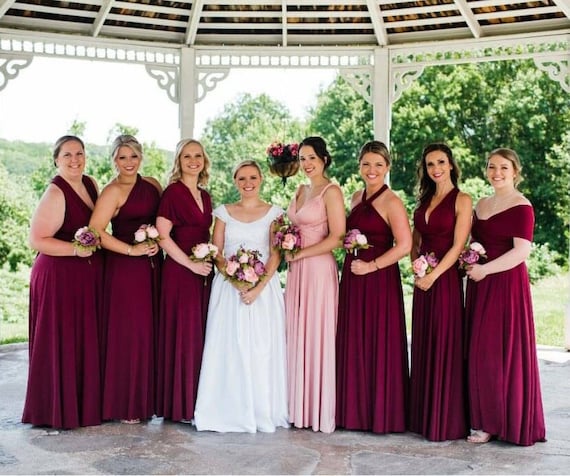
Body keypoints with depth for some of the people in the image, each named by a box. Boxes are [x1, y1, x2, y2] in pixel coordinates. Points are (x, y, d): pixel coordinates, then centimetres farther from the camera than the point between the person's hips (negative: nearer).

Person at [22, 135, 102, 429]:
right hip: (60, 278, -8)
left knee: (86, 342, 13)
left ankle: (85, 405, 25)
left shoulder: (90, 184, 9)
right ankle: (59, 412, 15)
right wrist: (76, 249, -21)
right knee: (62, 345, 1)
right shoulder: (55, 193, -15)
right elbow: (36, 240, -17)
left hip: (88, 277, 8)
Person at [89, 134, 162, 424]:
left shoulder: (152, 184, 11)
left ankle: (148, 398, 20)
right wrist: (133, 250, -16)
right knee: (128, 334, -2)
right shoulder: (113, 191, -8)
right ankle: (125, 406, 10)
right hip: (125, 268, -6)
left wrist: (159, 242, 3)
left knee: (151, 331, 8)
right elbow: (95, 230, -18)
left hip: (152, 267, 6)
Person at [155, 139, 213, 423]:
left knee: (200, 334, 9)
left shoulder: (205, 196, 15)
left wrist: (211, 261, 8)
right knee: (183, 335, -3)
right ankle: (180, 405, 6)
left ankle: (197, 400, 18)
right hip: (180, 273, -7)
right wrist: (192, 264, -14)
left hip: (203, 273, 7)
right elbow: (162, 235, -15)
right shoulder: (173, 192, -7)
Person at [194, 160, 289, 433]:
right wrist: (236, 282, -12)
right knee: (229, 348, -3)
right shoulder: (224, 212, 10)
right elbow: (216, 254, 4)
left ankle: (262, 412, 7)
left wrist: (258, 287, -15)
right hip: (228, 287, 1)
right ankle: (230, 410, 5)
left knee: (261, 348, -3)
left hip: (264, 289, -1)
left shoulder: (273, 213, 6)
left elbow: (275, 256, -1)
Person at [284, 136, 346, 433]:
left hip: (319, 269, -7)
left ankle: (319, 411, 8)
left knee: (317, 338, -2)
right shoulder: (301, 190, 16)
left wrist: (299, 254, -12)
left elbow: (336, 238, -15)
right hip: (296, 271, 8)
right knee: (296, 336, 8)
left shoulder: (331, 191, -8)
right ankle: (299, 407, 17)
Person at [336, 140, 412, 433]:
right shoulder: (357, 198, 13)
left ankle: (382, 414, 12)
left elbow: (404, 246, -18)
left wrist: (372, 266, -17)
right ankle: (356, 411, 22)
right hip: (353, 279, 8)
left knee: (378, 345, 0)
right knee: (353, 345, 11)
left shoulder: (391, 203, -11)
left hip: (380, 280, -7)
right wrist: (352, 260, 6)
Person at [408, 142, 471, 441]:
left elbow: (458, 245, -12)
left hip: (445, 279, -7)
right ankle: (423, 416, 19)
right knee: (422, 346, 10)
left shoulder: (461, 200, -5)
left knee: (444, 346, -3)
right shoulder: (425, 200, 15)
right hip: (423, 280, 7)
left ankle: (446, 420, 7)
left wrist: (433, 275, -17)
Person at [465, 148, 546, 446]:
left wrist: (484, 270, -18)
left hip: (506, 285, -7)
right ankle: (482, 415, 18)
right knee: (479, 352, 8)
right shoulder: (481, 205, 15)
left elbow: (521, 252, -17)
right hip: (480, 286, 7)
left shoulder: (521, 207, -9)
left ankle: (494, 423, 7)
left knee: (498, 351, -4)